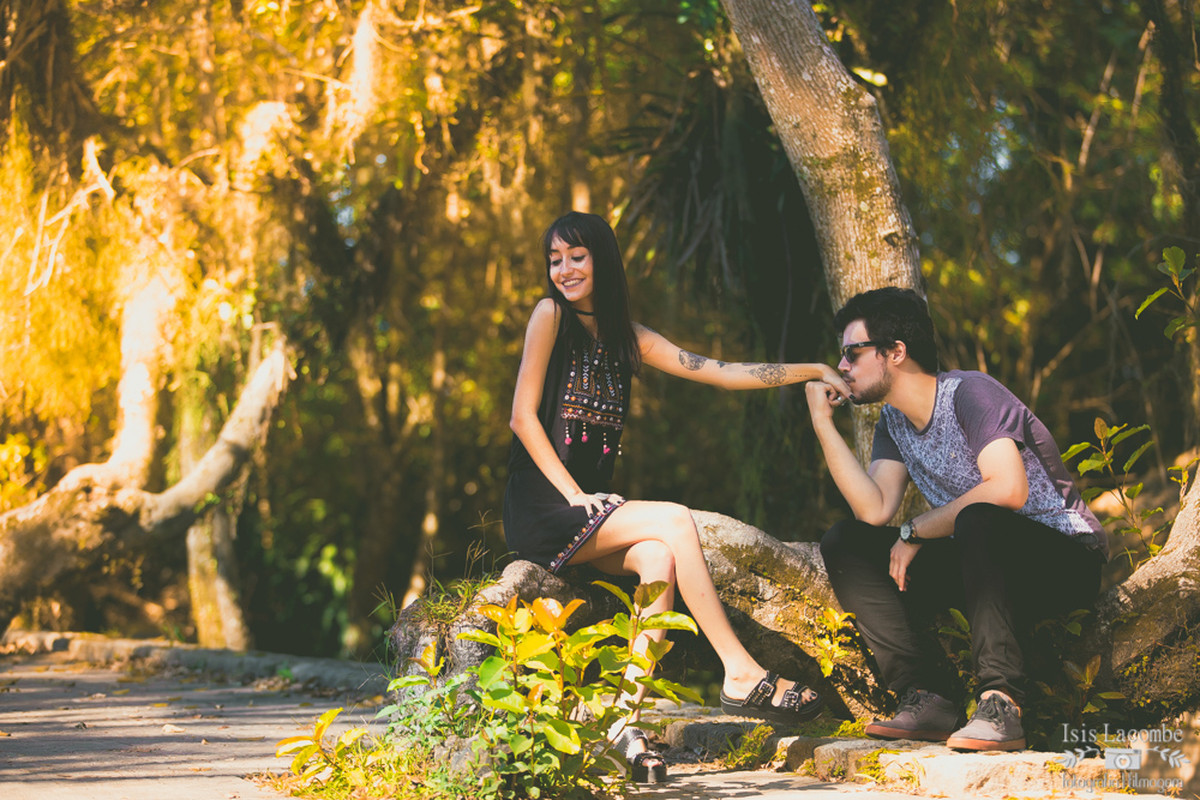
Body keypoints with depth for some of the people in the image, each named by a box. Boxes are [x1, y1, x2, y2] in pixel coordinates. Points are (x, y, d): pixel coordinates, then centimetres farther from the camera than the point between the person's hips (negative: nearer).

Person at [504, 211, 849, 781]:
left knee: (658, 558, -26)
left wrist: (813, 371, 6)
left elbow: (719, 372, 12)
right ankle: (741, 675, -21)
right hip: (540, 509, -5)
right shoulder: (551, 315, -2)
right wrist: (574, 495, -14)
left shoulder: (629, 338, 14)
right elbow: (523, 416, -7)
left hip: (590, 508, 5)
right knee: (674, 522, -23)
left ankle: (628, 716, -33)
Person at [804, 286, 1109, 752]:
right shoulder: (893, 422, 8)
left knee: (978, 520, -40)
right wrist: (823, 424, -8)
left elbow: (1007, 490, -31)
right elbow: (875, 511, -8)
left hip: (1067, 559, -8)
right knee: (845, 544, -5)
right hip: (984, 561, 8)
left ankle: (1000, 704, -38)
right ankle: (929, 699, -17)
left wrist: (916, 532, -19)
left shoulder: (969, 393, -16)